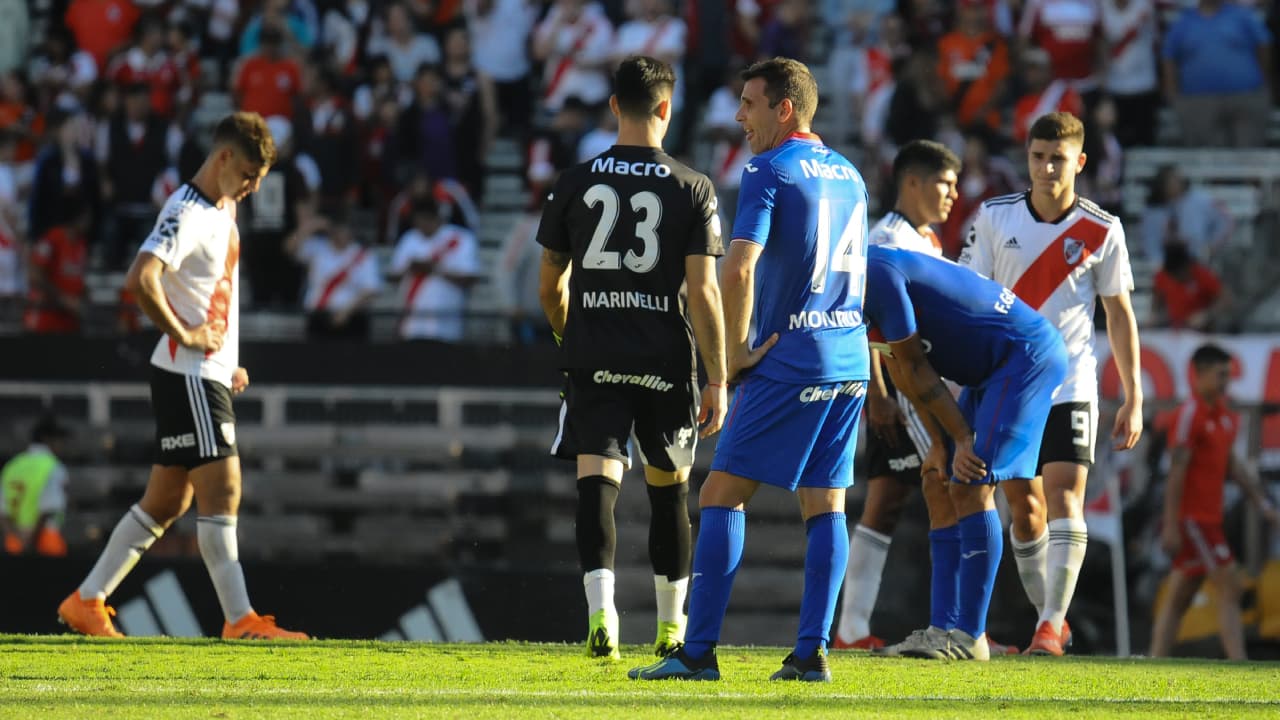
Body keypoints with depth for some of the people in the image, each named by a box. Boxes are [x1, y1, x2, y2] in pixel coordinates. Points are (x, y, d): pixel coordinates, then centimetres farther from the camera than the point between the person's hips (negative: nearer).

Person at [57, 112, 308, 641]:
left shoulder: (224, 209, 15)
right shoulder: (187, 215, -16)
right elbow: (140, 279, -31)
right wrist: (182, 336, -21)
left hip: (213, 374, 10)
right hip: (189, 374, -10)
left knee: (166, 501, 11)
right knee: (222, 490, -11)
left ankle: (86, 602, 17)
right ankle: (240, 620, -11)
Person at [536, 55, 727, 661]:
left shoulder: (575, 183, 3)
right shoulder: (692, 189, -2)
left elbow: (549, 285, 10)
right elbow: (703, 292, -6)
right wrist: (717, 380, -2)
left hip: (594, 360, 0)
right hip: (665, 359, 0)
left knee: (597, 484, -6)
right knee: (668, 488, 15)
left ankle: (600, 612, -26)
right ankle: (672, 627, 23)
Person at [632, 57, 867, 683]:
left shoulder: (769, 172, -9)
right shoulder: (849, 176, 15)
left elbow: (739, 269, -21)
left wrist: (736, 353, -10)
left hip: (788, 358, -8)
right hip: (849, 361, 8)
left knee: (722, 496, -5)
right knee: (825, 506, 8)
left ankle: (699, 651, -10)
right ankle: (812, 652, 3)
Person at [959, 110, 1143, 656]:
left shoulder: (1101, 231, -3)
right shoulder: (994, 217, 0)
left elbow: (1119, 314, 4)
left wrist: (1133, 399, 2)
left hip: (1070, 383, -2)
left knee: (1065, 496, -14)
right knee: (1023, 504, 6)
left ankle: (1052, 623, -16)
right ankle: (1048, 615, 19)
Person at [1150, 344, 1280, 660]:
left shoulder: (1225, 417, 14)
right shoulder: (1189, 415, -13)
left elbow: (1232, 465, 22)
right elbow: (1176, 471, -17)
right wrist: (1170, 525, -20)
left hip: (1207, 519, 9)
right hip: (1192, 518, -9)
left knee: (1177, 598, 8)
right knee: (1230, 589, -12)